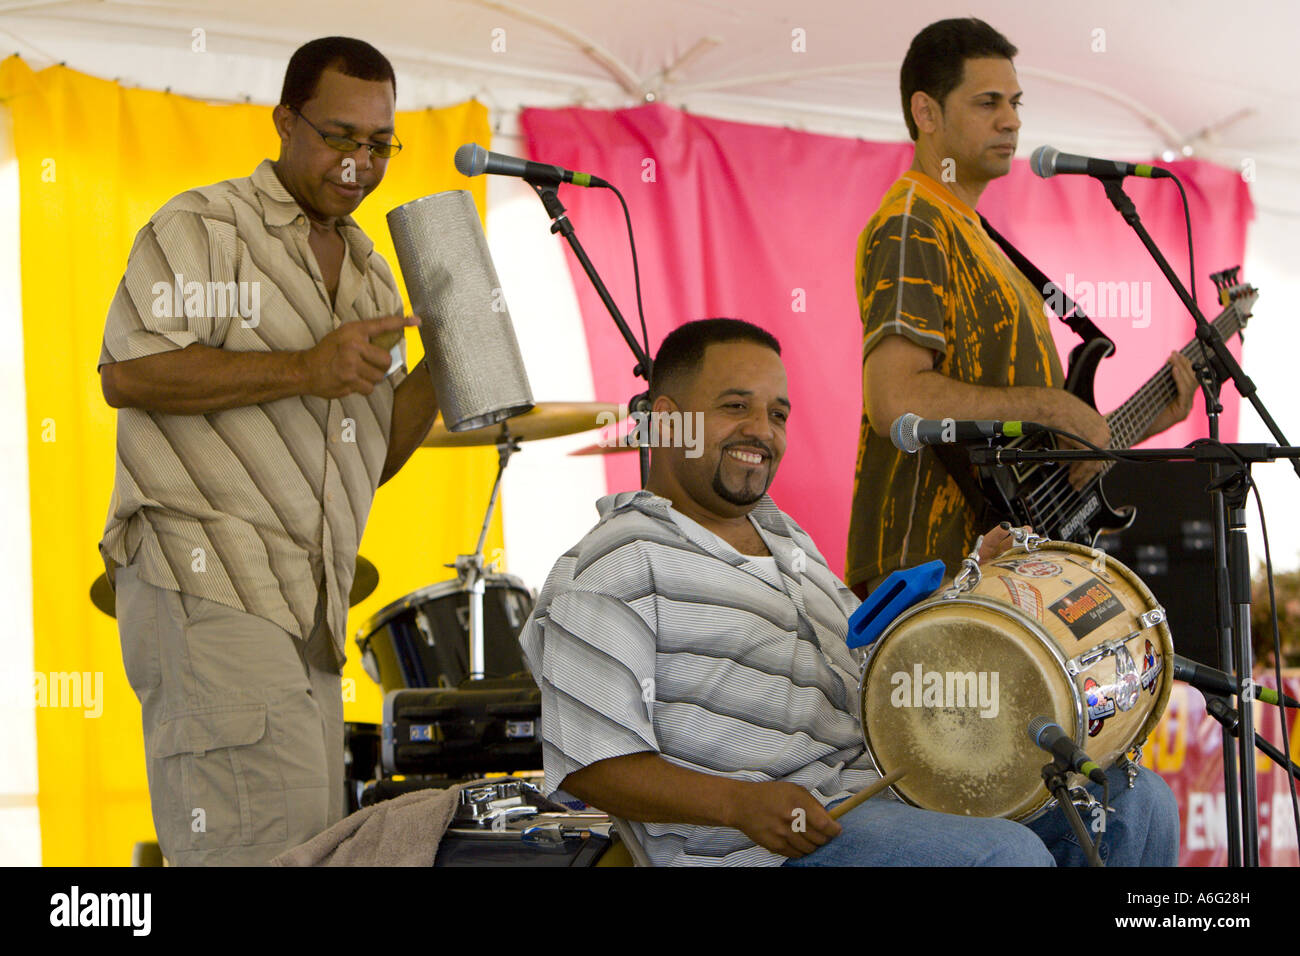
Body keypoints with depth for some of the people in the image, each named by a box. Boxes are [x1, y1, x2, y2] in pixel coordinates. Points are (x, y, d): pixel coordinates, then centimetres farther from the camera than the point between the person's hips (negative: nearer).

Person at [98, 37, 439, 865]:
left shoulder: (371, 276, 23)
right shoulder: (204, 227, 0)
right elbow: (128, 373, -14)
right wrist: (304, 370, -15)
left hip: (310, 608, 8)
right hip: (208, 587, -8)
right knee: (271, 840, -18)